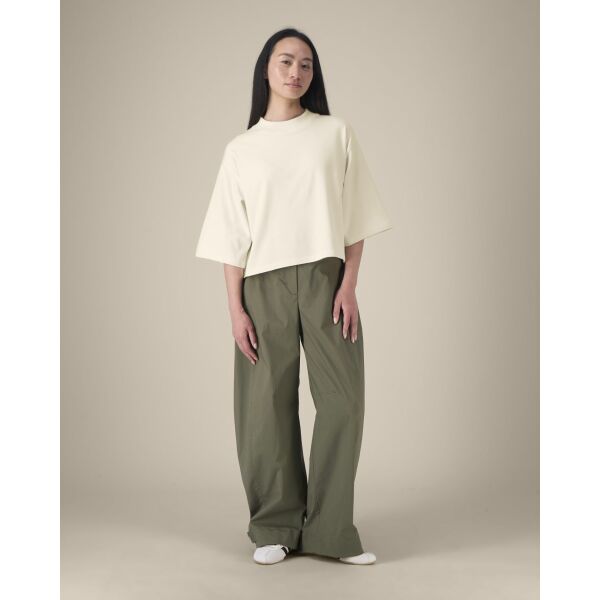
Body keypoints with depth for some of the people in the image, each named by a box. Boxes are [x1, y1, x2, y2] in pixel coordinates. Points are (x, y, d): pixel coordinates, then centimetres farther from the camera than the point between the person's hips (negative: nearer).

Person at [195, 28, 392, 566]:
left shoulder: (336, 133, 8)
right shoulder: (242, 149, 10)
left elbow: (356, 219, 5)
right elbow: (232, 238, 6)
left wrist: (349, 284, -6)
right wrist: (235, 308, -2)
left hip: (326, 279, 0)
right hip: (264, 284, 0)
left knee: (342, 401, -4)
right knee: (267, 408, 1)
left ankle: (331, 530, 7)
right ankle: (275, 528, 14)